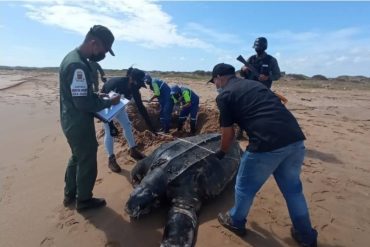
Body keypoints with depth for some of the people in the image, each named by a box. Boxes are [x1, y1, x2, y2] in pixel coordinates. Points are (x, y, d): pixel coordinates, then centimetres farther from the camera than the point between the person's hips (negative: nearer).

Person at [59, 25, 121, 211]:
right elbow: (83, 103, -27)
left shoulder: (74, 57, 8)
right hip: (79, 123, -10)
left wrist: (99, 98, 5)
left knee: (77, 157, 23)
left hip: (72, 121, 10)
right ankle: (83, 200, 26)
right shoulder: (77, 65, -25)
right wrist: (109, 102, -14)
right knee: (87, 161, 7)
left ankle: (70, 195, 39)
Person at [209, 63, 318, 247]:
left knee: (245, 186, 17)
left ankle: (236, 222, 40)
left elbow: (228, 133, 7)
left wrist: (221, 152, 26)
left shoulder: (223, 95, 5)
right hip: (296, 138, 7)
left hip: (268, 143, -7)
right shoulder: (254, 83, 25)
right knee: (293, 188, 25)